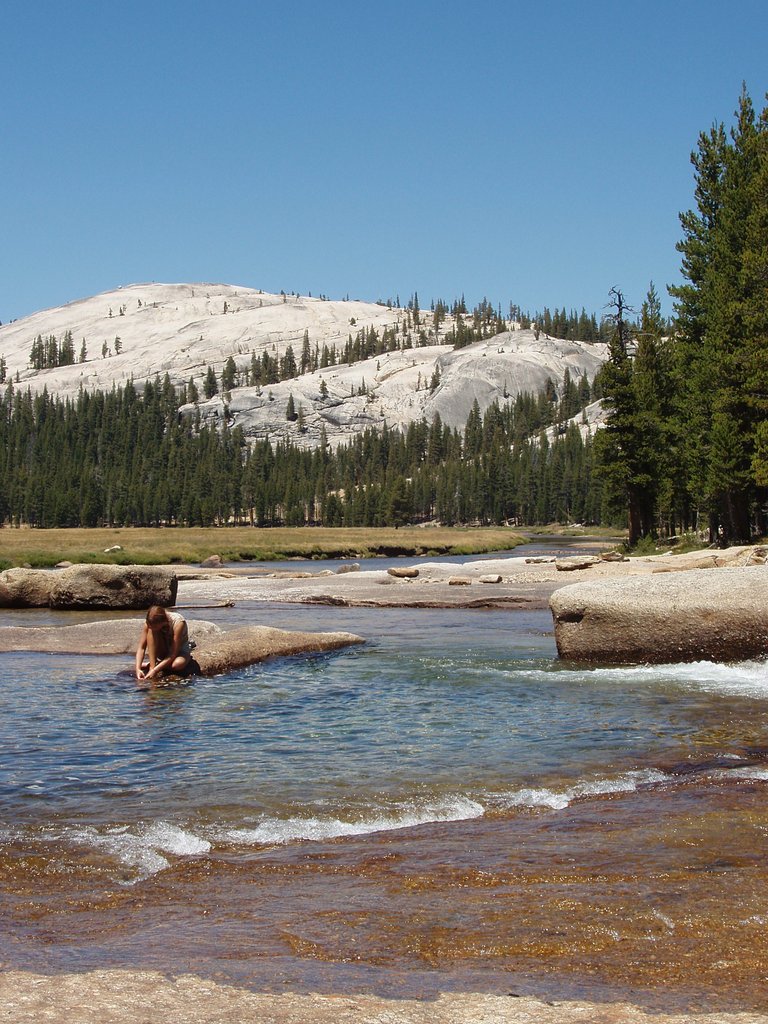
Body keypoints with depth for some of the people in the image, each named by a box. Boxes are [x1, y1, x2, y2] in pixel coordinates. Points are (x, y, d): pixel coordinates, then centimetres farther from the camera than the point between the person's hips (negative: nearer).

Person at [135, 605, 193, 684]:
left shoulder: (178, 623, -34)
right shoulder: (151, 623, -23)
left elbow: (173, 654, -35)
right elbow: (141, 648, -20)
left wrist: (155, 670, -40)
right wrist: (138, 668, -35)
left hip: (180, 649, -3)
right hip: (164, 649, 3)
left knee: (178, 664, -38)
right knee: (151, 631, -27)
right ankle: (152, 665, -23)